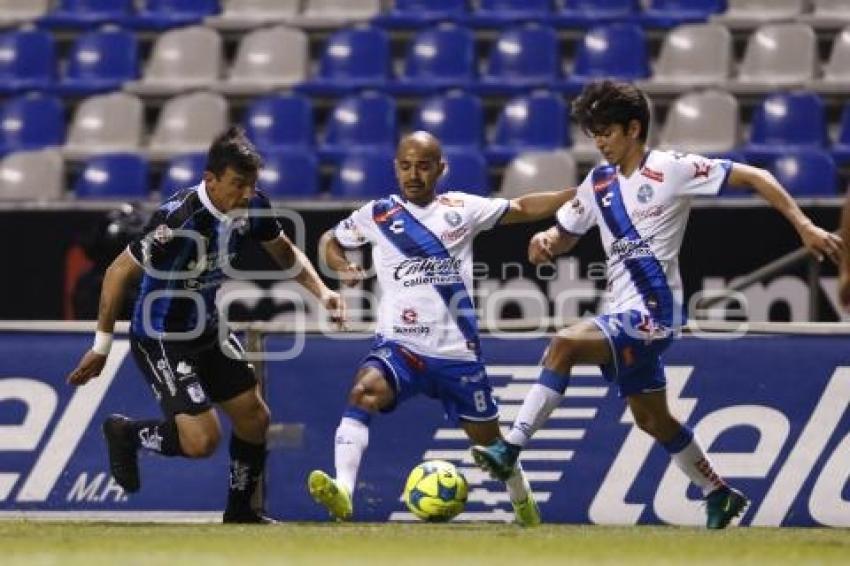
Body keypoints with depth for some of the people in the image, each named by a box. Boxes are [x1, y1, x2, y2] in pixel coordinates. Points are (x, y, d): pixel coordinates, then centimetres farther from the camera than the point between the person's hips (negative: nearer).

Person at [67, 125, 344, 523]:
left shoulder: (251, 207, -9)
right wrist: (101, 346, -14)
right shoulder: (179, 218, -31)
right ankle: (127, 433, 12)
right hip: (160, 339, -8)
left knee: (254, 418, 9)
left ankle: (240, 512, 29)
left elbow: (285, 253, 13)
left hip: (209, 331, 8)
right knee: (202, 439, -16)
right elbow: (119, 273, -20)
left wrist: (321, 292, -4)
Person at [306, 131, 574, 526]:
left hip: (457, 350, 1)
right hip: (399, 345, -1)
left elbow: (523, 208, 13)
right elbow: (330, 241, 19)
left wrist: (579, 194, 5)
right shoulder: (377, 215, 6)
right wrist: (342, 268, -3)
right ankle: (342, 492, -44)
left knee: (488, 439, 13)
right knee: (363, 393, -32)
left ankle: (523, 504, 41)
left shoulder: (462, 209, 6)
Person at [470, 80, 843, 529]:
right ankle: (718, 494, 32)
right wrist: (545, 241, -5)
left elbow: (755, 177, -9)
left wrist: (804, 227, -16)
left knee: (563, 345, -27)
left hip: (653, 312, -9)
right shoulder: (599, 182, 11)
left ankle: (510, 449, -29)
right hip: (625, 314, 9)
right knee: (651, 418, 17)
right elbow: (566, 234, 20)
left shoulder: (671, 169, -10)